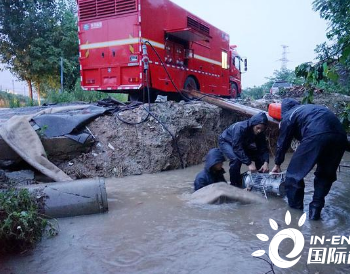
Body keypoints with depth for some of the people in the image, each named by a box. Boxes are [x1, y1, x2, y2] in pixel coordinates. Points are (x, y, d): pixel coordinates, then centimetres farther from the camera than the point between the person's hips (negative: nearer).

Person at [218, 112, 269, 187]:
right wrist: (249, 163, -45)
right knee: (236, 160, -32)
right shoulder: (241, 128, -39)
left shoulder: (260, 133, -19)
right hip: (226, 141, -6)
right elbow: (237, 148, -42)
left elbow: (264, 149, -17)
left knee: (260, 158, -6)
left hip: (243, 144, 6)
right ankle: (235, 185, -15)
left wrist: (266, 162, -35)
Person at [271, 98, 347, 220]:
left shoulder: (289, 115, 21)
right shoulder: (311, 108, 39)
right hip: (340, 136, 6)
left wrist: (277, 163, 39)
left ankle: (295, 209, 23)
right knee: (326, 174, 23)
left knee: (294, 173, 11)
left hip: (316, 136, -6)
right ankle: (315, 210, 24)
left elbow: (283, 142, 25)